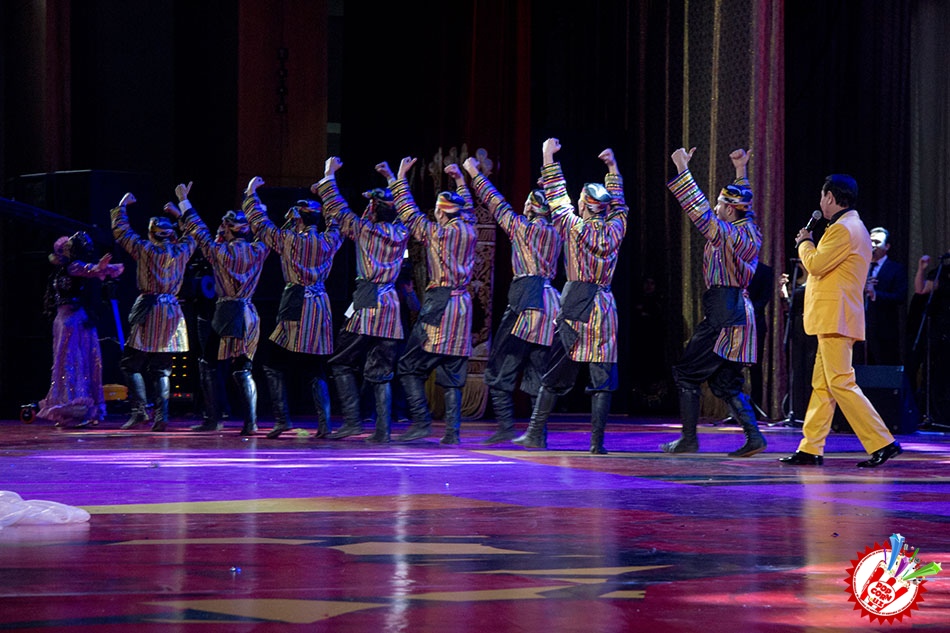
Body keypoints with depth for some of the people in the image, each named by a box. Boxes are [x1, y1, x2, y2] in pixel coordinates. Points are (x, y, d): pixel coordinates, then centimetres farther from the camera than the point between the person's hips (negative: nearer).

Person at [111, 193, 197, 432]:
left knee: (131, 364, 3)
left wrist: (122, 206, 19)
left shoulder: (145, 250, -5)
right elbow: (192, 236, 26)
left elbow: (121, 231, 5)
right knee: (162, 368, 8)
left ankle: (139, 409, -11)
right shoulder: (182, 251, 5)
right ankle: (161, 415, -2)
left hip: (148, 311, -4)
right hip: (172, 313, 4)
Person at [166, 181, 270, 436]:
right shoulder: (258, 252, 2)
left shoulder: (220, 252, -7)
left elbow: (199, 231, 4)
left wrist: (184, 203, 15)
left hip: (226, 313, -4)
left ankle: (213, 419, 5)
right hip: (250, 314, 4)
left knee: (208, 365, 9)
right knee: (243, 369, 8)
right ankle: (251, 422, -6)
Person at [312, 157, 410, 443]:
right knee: (381, 371, 6)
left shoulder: (365, 230, -5)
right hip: (390, 304, 5)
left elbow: (338, 209, 7)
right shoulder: (402, 233, 6)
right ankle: (383, 430, -1)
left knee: (342, 364, 5)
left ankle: (352, 420, -5)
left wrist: (329, 175, 19)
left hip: (367, 306, -5)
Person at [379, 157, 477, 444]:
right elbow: (468, 207, 28)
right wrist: (460, 180, 39)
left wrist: (398, 179, 9)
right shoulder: (469, 231, 7)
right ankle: (452, 430, 0)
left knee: (409, 367, 1)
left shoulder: (437, 232, -6)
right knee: (452, 375, 6)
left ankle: (421, 421, -8)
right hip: (462, 304, 6)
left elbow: (409, 213, 2)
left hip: (438, 305, -6)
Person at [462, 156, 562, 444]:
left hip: (525, 301, -6)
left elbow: (497, 205, 8)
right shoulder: (555, 234, 13)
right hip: (550, 303, 6)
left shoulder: (523, 227, -1)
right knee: (538, 372, 7)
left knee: (500, 368, -2)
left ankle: (506, 426, -12)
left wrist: (474, 174, 19)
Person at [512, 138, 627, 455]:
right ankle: (597, 441, -4)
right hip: (604, 308, 2)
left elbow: (557, 196, 5)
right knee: (602, 377, 1)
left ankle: (536, 434, 6)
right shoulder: (615, 230, 4)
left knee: (554, 376, 4)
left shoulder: (574, 228, -5)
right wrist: (613, 167, 33)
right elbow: (619, 204, 23)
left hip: (574, 307, -2)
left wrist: (549, 157, 14)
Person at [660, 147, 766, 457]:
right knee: (726, 384, 11)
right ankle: (753, 435, -1)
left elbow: (699, 210, -20)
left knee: (687, 373, -1)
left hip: (723, 315, -9)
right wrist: (741, 170, 39)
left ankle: (689, 439, -2)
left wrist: (682, 169, -17)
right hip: (740, 311, 9)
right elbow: (745, 205, 32)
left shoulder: (727, 234, -13)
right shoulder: (750, 231, 12)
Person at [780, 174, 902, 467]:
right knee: (822, 385, 10)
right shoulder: (853, 227, 21)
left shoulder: (843, 229, -13)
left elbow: (815, 265, -18)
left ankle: (881, 443, -14)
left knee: (841, 383, -12)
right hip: (835, 320, 11)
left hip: (836, 319, -11)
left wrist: (805, 242, 0)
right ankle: (811, 449, 11)